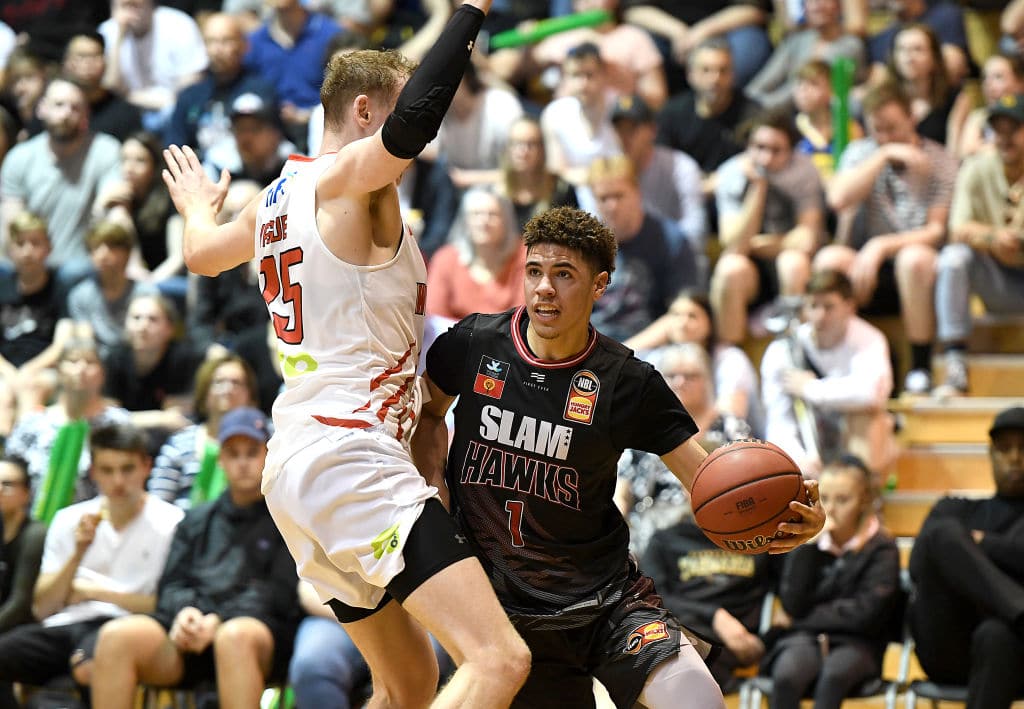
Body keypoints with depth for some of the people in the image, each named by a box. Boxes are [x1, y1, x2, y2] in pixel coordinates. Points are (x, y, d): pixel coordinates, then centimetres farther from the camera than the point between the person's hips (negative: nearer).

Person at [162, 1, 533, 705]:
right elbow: (415, 118, -31)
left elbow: (203, 254, 38)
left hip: (295, 464, 10)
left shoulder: (277, 197, 18)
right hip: (352, 459, -10)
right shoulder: (349, 177, -8)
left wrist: (198, 208, 61)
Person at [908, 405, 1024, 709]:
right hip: (946, 649, 2)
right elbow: (918, 568, 12)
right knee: (944, 533, -22)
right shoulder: (955, 510, 28)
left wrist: (982, 543, 2)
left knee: (997, 636, -42)